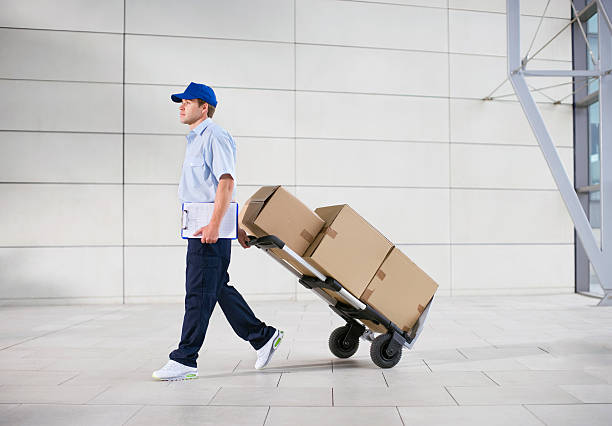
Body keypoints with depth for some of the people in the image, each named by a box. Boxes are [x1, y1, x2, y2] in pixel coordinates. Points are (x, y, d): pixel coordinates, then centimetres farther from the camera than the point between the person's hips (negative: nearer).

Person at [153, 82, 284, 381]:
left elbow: (226, 181, -19)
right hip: (201, 226, 10)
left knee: (199, 294, -6)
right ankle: (262, 337, 23)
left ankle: (184, 360, 2)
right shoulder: (196, 139, 23)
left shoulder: (214, 136, -9)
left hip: (211, 227, -10)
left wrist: (214, 225, -27)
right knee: (219, 288, 13)